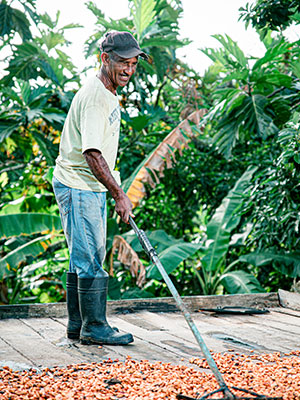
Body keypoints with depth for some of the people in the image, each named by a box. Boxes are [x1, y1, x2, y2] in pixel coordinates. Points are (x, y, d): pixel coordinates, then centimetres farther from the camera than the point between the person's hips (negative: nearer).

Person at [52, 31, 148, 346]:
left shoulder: (107, 94, 12)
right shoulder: (94, 96, -20)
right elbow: (92, 154, -28)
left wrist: (114, 190, 23)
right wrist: (119, 195, -29)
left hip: (92, 187, 10)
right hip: (77, 186, -10)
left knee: (85, 257, 14)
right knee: (90, 258, -7)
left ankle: (77, 325, 22)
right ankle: (94, 327, 2)